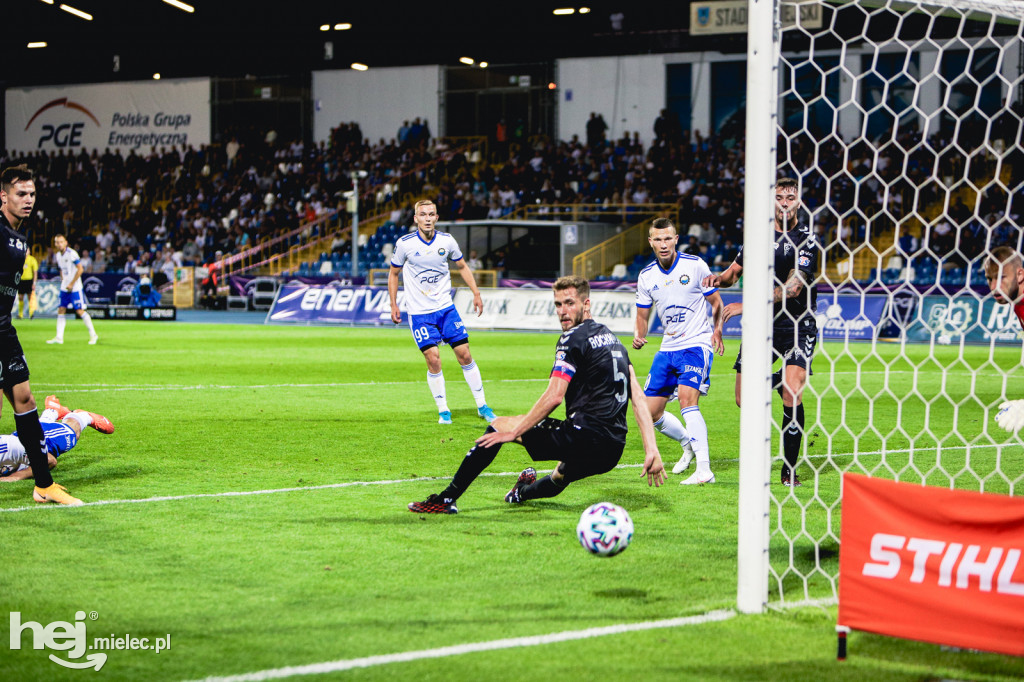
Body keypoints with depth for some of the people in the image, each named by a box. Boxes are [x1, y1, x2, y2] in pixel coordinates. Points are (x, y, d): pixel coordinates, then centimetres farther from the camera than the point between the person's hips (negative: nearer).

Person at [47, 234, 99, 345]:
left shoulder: (72, 253, -14)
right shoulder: (58, 256, 9)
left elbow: (80, 269, -15)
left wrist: (71, 284, -15)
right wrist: (62, 281, 9)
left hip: (75, 288, -7)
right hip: (64, 288, 7)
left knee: (80, 311, -7)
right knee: (61, 310, 2)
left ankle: (93, 335, 2)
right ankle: (59, 337, 4)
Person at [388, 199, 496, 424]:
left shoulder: (446, 241, -2)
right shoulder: (405, 244, -8)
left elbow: (462, 266, 14)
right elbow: (393, 273, 6)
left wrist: (476, 293, 7)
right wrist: (393, 304, 2)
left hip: (446, 308, 2)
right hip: (419, 313, -2)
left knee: (464, 355, -1)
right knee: (433, 359, -12)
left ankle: (482, 406, 11)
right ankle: (443, 411, 2)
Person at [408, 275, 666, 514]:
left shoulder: (573, 339, -6)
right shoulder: (613, 339, 19)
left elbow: (553, 397, -15)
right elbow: (638, 397, 13)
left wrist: (513, 432, -7)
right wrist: (652, 450, 10)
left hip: (584, 436, -8)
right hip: (613, 451, 8)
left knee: (499, 426, 5)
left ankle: (447, 499, 6)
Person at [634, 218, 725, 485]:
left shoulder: (695, 265, -8)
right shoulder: (646, 276, 5)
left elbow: (716, 302, -2)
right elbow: (642, 315, 13)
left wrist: (717, 329, -20)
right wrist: (638, 335, -9)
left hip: (696, 344, -6)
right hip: (668, 348, 6)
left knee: (687, 399, -27)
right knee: (650, 412, 4)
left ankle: (704, 470, -29)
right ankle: (689, 443, 32)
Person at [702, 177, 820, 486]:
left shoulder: (805, 238, -10)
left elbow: (793, 287, -19)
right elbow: (736, 270, 20)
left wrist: (747, 306, -23)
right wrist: (720, 277, -4)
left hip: (797, 327, -5)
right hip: (761, 326, 5)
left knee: (792, 396, -19)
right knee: (743, 399, 2)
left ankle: (789, 470, -5)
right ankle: (776, 381, 36)